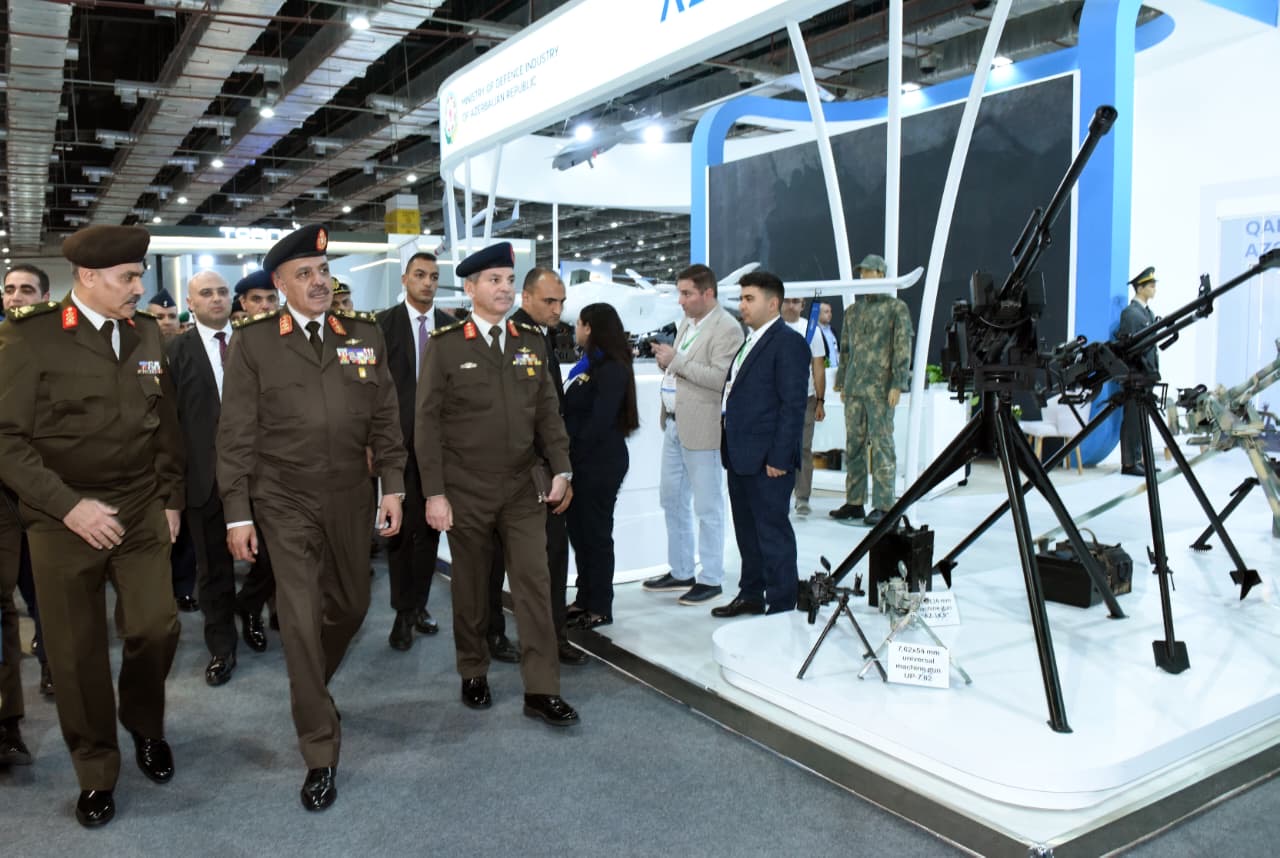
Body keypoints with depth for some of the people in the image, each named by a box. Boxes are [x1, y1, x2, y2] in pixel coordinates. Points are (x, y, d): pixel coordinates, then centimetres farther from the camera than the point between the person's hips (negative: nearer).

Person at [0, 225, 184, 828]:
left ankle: (145, 727, 32)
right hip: (64, 521, -3)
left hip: (143, 514, 3)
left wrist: (171, 499, 11)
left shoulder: (147, 334, 6)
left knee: (156, 628, 1)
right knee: (77, 652, 7)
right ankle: (96, 771, 28)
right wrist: (68, 505, -16)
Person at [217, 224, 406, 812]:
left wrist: (393, 486, 1)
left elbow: (384, 418, 6)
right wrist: (237, 513, -7)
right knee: (301, 620, -2)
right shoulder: (252, 343, -4)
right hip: (285, 502, -3)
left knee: (351, 606, 16)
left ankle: (310, 688, 47)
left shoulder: (365, 335, 4)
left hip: (350, 498, 3)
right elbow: (236, 433, -4)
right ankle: (320, 756, 10)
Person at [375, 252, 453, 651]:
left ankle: (419, 603, 24)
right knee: (401, 526, 3)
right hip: (398, 439, -3)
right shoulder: (383, 324, -2)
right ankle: (404, 612, 15)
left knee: (430, 525, 10)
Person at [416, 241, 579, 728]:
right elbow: (428, 423, -6)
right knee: (471, 588, 11)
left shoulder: (532, 342, 7)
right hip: (466, 493, -2)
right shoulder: (445, 345, -5)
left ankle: (542, 690, 8)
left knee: (535, 584, 0)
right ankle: (473, 674, 31)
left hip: (523, 490, 3)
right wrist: (434, 493, -10)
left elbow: (546, 411, 8)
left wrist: (561, 468, -4)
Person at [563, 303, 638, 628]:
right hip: (582, 462, 9)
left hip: (600, 463, -9)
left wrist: (574, 451, -14)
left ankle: (600, 608, 12)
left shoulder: (612, 369, -14)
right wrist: (567, 454, 5)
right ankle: (585, 599, 27)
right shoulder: (587, 363, 14)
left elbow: (600, 422, -20)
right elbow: (572, 410, 13)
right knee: (578, 530, 15)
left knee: (595, 533, 0)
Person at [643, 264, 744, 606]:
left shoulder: (727, 329, -13)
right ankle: (680, 572, 29)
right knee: (672, 500, 16)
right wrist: (665, 361, 0)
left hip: (702, 429, -9)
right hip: (674, 424, 9)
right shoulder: (686, 323, 14)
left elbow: (720, 378, -23)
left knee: (707, 508, 2)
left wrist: (676, 360, -21)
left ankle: (711, 579, 14)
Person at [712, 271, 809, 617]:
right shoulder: (750, 342, 18)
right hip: (740, 457, 9)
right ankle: (751, 595, 30)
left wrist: (779, 458, -19)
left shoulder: (788, 343, -11)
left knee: (773, 532, -1)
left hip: (767, 460, -9)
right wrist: (729, 449, 14)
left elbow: (793, 405, -16)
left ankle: (782, 606, 9)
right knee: (747, 531, 17)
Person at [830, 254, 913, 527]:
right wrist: (842, 382, 16)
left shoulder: (896, 307, 0)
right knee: (853, 445, 8)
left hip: (880, 387, -6)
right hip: (854, 388, 6)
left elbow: (903, 347, -6)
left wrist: (897, 384, -12)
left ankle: (883, 506, -1)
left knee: (881, 445, -4)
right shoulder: (852, 311, 17)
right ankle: (854, 502, 15)